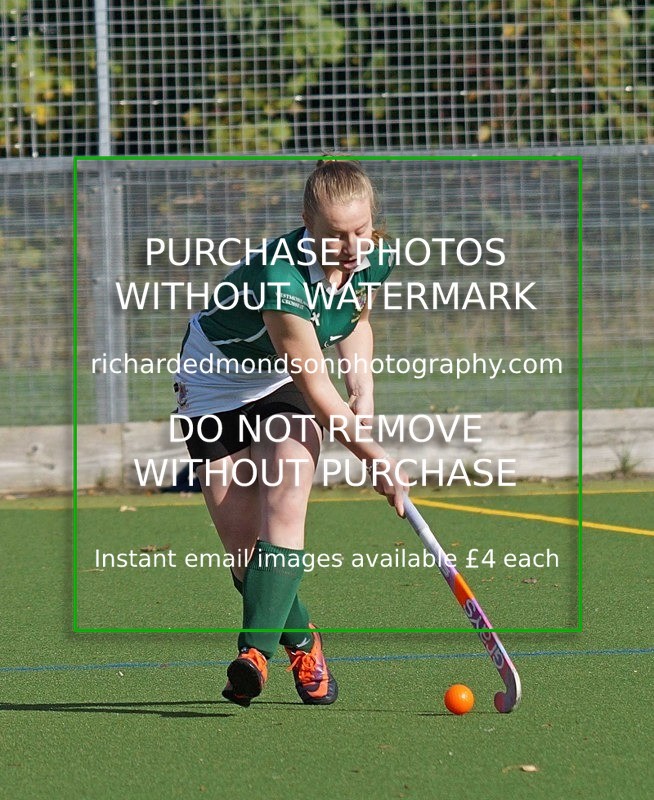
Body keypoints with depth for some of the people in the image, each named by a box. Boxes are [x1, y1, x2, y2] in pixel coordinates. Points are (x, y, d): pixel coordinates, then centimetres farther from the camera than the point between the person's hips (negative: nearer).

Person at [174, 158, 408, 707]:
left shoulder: (374, 260, -14)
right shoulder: (281, 279, -37)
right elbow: (315, 387, -31)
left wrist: (363, 384, -4)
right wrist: (374, 458, -26)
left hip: (283, 387, 4)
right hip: (216, 386, -4)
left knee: (285, 504, -24)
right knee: (243, 543, -7)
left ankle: (258, 647, -32)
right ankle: (302, 643, 19)